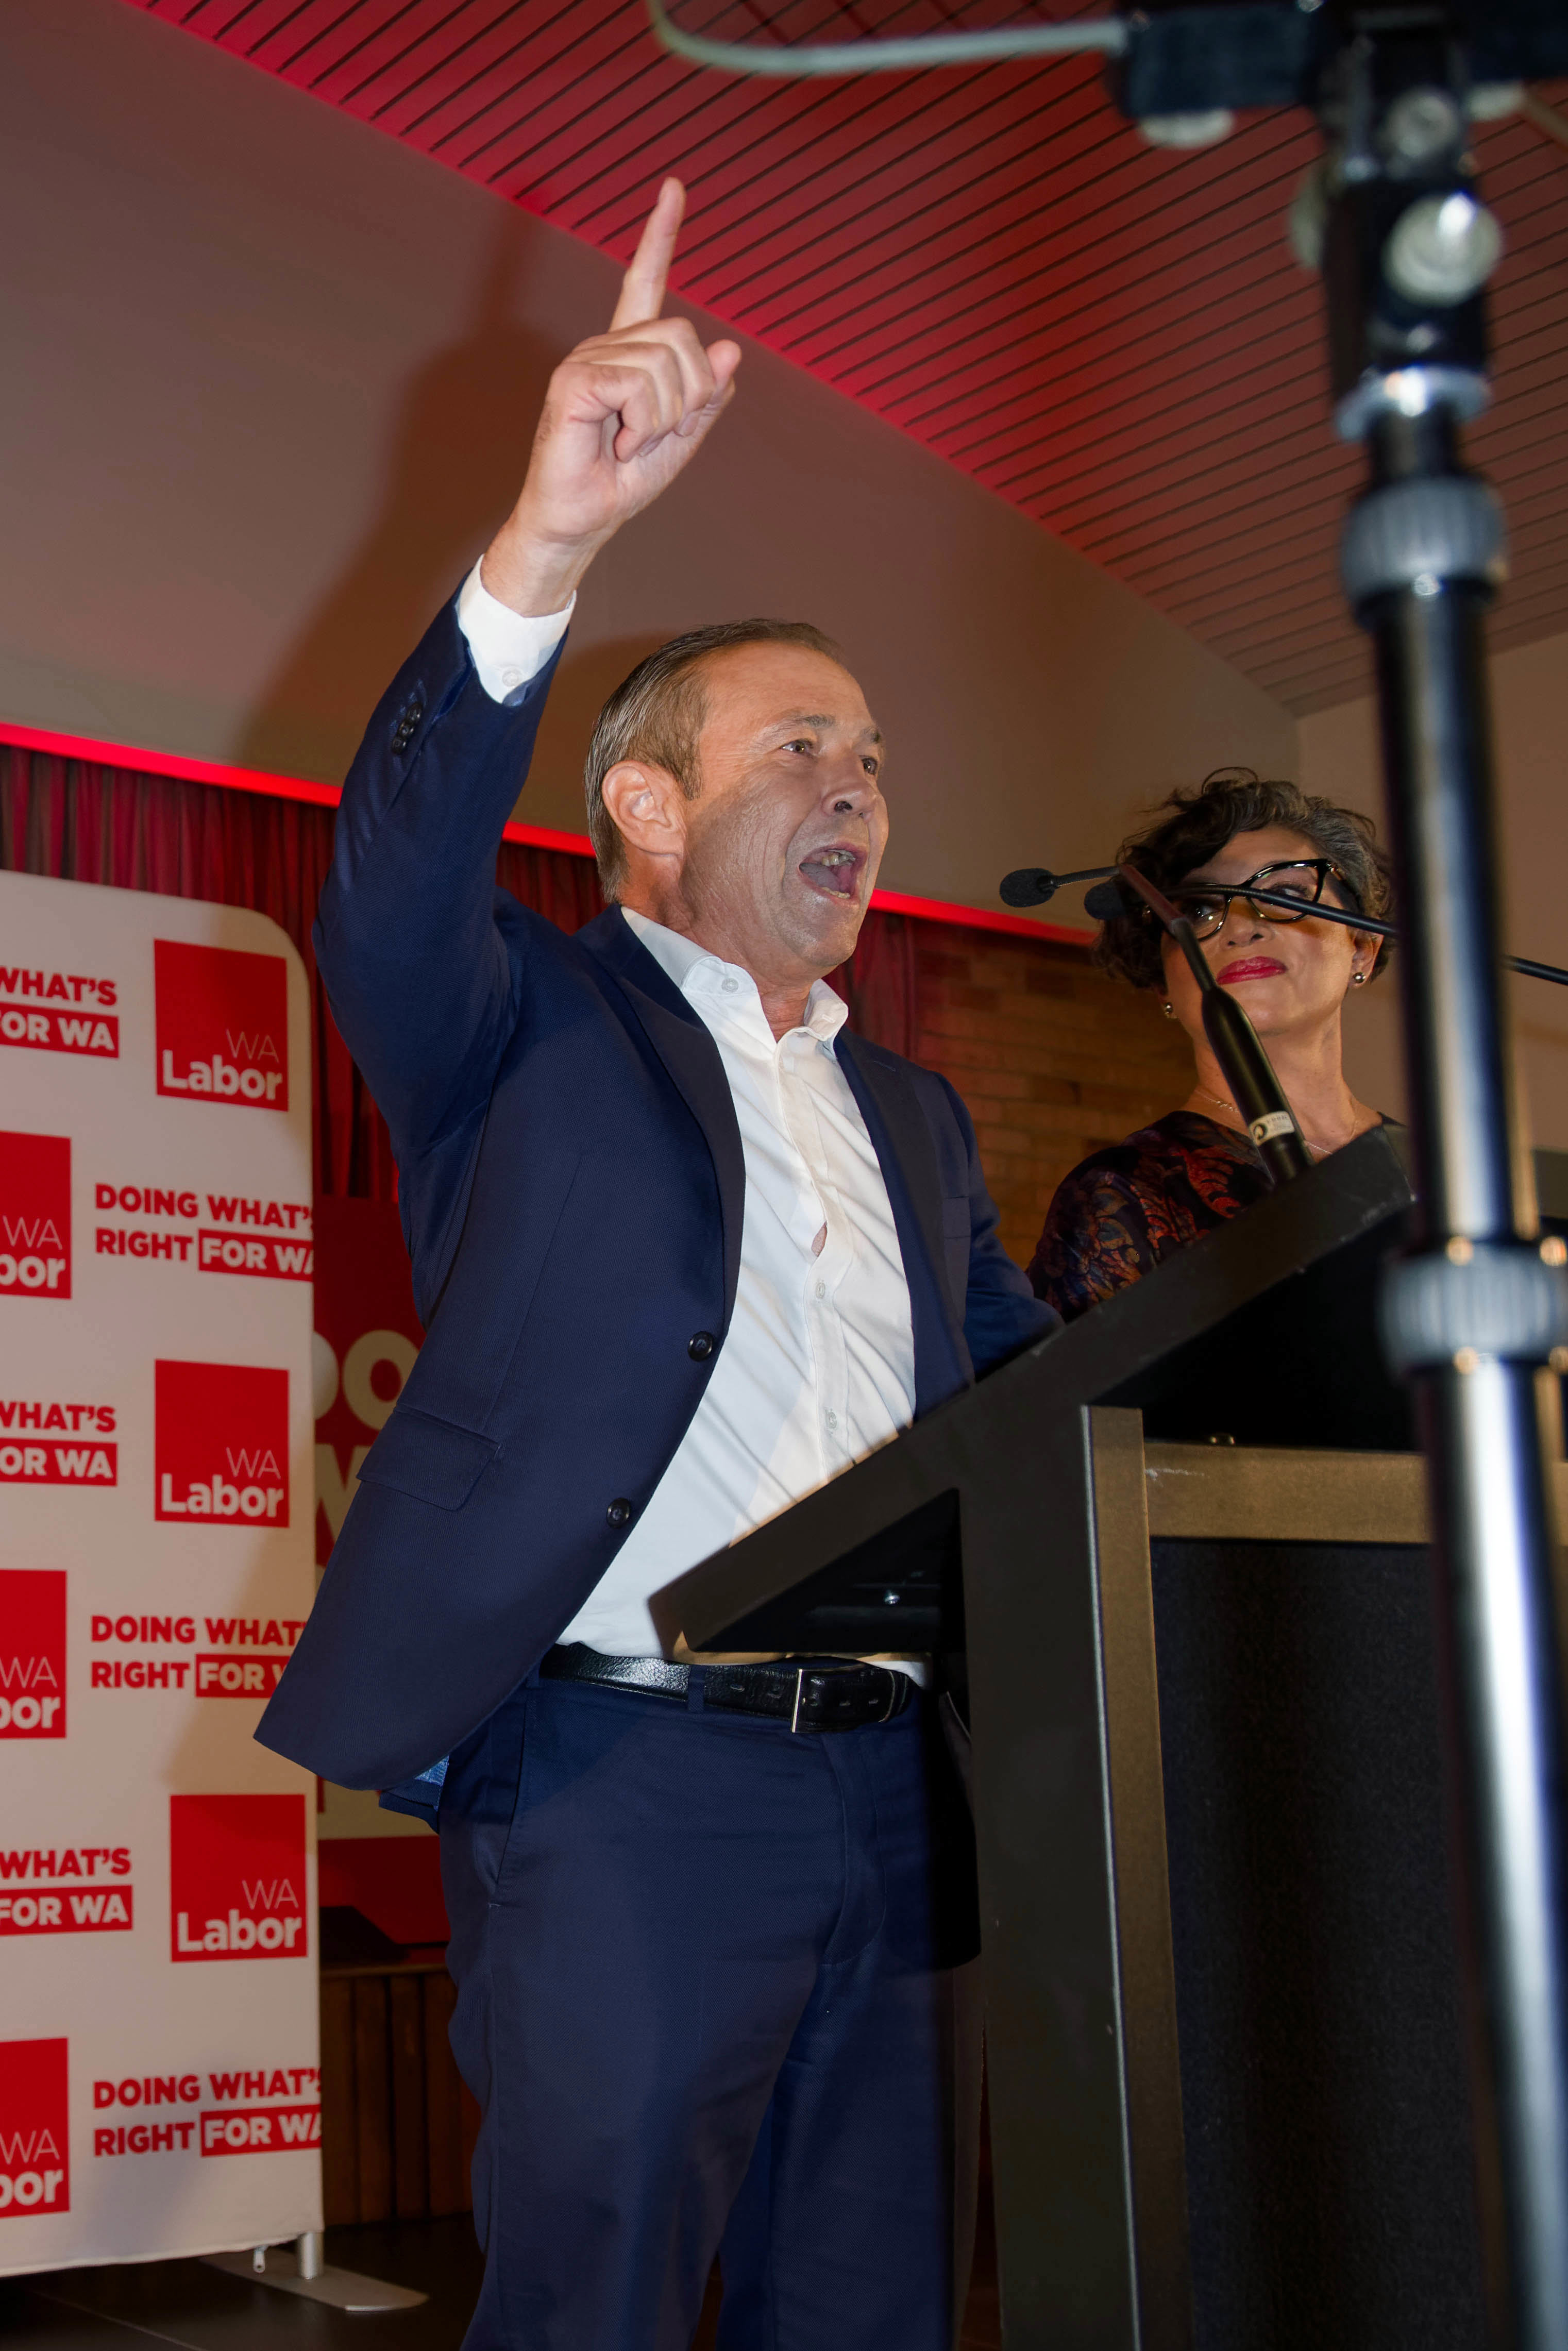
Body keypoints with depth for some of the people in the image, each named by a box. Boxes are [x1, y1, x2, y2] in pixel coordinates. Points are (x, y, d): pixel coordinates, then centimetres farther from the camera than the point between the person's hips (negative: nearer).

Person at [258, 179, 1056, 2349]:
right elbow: (391, 892, -17)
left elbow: (1030, 1365, 22)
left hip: (891, 1799, 6)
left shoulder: (913, 1115, 23)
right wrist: (548, 546, -31)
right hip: (621, 1783, -6)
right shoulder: (537, 1024, 4)